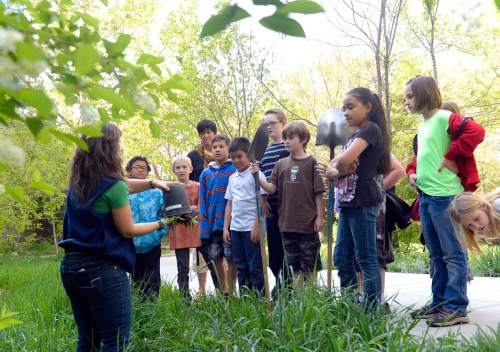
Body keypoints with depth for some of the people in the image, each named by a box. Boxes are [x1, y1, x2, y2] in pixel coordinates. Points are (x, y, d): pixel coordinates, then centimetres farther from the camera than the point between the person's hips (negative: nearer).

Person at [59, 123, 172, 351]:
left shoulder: (78, 182, 8)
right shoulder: (113, 186, -15)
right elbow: (128, 231, -6)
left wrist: (152, 183, 18)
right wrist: (160, 224, 6)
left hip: (71, 265, 8)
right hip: (102, 269, -8)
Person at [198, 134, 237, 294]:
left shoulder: (235, 170, -2)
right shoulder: (205, 174, 10)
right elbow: (202, 203, 8)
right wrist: (203, 230, 1)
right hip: (212, 225, 4)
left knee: (231, 260, 1)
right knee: (216, 261, 11)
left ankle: (231, 292, 12)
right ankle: (223, 292, 24)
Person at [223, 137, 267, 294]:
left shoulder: (256, 175, -6)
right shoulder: (232, 178, 15)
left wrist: (257, 226, -16)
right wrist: (226, 227, 10)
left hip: (251, 228, -7)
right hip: (235, 228, 7)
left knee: (255, 266, -2)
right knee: (240, 266, 11)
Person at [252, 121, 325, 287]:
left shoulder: (311, 162, -3)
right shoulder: (281, 164, 9)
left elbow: (319, 193, -4)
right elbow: (271, 188, 1)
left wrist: (319, 217, -7)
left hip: (308, 223, -4)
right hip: (287, 223, 4)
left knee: (310, 265, 4)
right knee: (294, 264, 13)